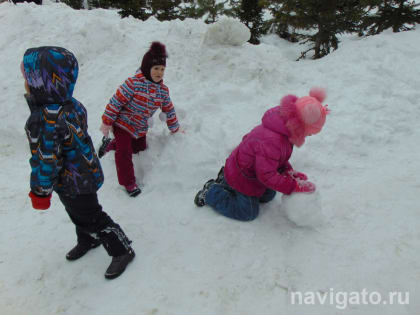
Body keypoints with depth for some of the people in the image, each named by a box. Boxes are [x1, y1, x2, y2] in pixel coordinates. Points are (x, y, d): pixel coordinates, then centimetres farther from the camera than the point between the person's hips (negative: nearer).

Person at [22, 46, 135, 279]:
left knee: (91, 219, 8)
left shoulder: (45, 121, -34)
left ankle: (122, 250, 24)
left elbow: (46, 161, -28)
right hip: (85, 173, 9)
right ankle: (87, 240, 53)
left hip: (73, 184, -9)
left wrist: (40, 191, -13)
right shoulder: (71, 104, -5)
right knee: (79, 213, 29)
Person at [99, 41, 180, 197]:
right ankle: (129, 183, 7)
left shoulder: (163, 90, -4)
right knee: (124, 152, -12)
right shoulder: (134, 83, -25)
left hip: (141, 129, 7)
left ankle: (110, 144, 41)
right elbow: (116, 102, -21)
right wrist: (106, 123, -17)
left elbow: (169, 111, 8)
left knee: (139, 148, 21)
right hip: (122, 124, -6)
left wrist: (175, 129, 16)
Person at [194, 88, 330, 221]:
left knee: (268, 196, 29)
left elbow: (279, 157, 7)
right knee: (249, 213, 7)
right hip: (242, 179, -9)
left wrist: (288, 171, -9)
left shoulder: (283, 129, -9)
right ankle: (211, 193, 13)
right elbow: (267, 175, -36)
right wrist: (294, 186, -30)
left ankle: (227, 179, 28)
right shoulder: (270, 141, -42)